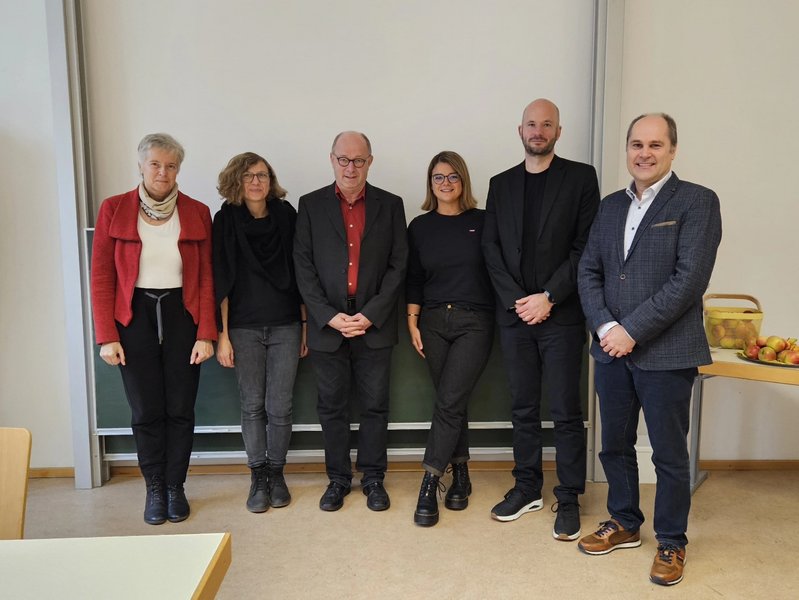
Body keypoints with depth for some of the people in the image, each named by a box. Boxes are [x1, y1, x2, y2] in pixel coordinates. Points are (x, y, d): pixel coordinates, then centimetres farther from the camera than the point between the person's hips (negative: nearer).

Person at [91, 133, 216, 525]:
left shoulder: (197, 213, 1)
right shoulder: (113, 210, -1)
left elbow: (206, 278, 0)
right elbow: (101, 277, -1)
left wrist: (206, 334, -6)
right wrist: (107, 336, -6)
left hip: (182, 316, 1)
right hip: (135, 317, 0)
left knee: (181, 409, 6)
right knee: (146, 411, 6)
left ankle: (176, 487, 23)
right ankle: (154, 489, 24)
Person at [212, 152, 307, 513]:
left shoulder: (287, 217, 3)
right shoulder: (226, 221, 1)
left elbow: (299, 275, 5)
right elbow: (221, 282, -1)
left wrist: (306, 325, 4)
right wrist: (222, 335, -4)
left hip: (285, 326, 1)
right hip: (244, 328, 0)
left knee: (280, 406, 4)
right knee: (252, 405, 6)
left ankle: (277, 474, 21)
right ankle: (258, 478, 20)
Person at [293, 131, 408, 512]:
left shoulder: (390, 205, 5)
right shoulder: (311, 205, 5)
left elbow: (398, 265, 0)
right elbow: (303, 267, 0)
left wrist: (370, 315, -9)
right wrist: (329, 316, -10)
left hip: (374, 324, 0)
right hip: (327, 324, 0)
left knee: (374, 406, 7)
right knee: (332, 407, 9)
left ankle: (373, 477, 23)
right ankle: (338, 478, 24)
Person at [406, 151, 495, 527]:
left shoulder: (482, 222, 1)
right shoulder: (420, 227, 8)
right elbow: (413, 280, 9)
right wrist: (412, 322, 2)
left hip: (475, 322, -3)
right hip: (434, 322, 3)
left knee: (448, 403, -9)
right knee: (452, 403, 8)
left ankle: (429, 484, -1)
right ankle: (460, 475, 24)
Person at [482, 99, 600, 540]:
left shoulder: (580, 177, 1)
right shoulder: (501, 184, 12)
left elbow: (585, 247, -5)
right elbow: (491, 249, 6)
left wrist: (547, 298, -12)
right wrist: (516, 300, -6)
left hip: (561, 314, -3)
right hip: (514, 313, 4)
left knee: (566, 411, 2)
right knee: (523, 408, 12)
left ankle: (568, 498, 15)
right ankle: (527, 488, 26)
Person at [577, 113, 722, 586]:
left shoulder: (698, 202, -6)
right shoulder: (611, 205, 12)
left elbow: (690, 278, -15)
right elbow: (589, 271, 7)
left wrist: (633, 331, -17)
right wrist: (605, 326, -8)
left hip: (665, 352, -5)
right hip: (612, 349, 6)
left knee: (669, 453, 8)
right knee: (615, 444, 16)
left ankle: (672, 542, 27)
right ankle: (625, 524, 36)